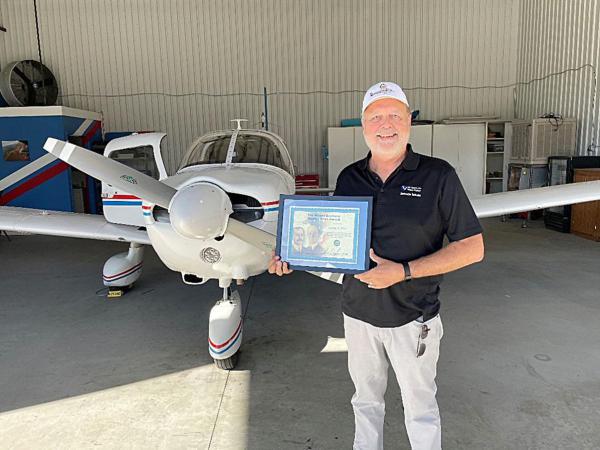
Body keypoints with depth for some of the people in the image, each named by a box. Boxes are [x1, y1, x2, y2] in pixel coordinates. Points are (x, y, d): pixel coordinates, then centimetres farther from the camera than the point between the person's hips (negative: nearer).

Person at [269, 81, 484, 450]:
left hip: (412, 317, -3)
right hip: (358, 313, 4)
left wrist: (404, 272, -22)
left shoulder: (437, 175, -11)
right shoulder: (348, 178, 1)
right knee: (366, 400, 23)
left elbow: (472, 247, -12)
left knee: (420, 406, 17)